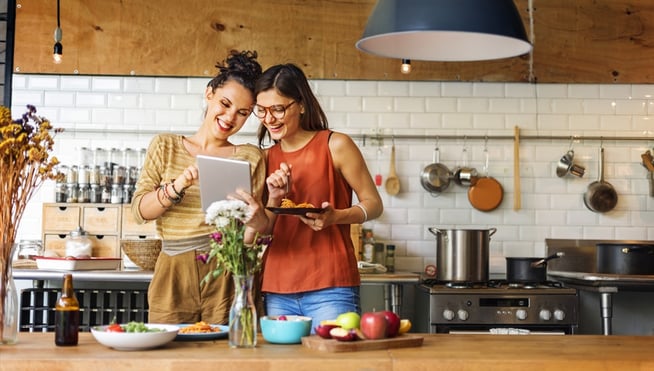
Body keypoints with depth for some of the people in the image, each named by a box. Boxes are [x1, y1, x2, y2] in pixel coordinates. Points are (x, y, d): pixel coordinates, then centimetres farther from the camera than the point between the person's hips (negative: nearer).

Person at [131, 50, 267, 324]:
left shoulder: (250, 158, 8)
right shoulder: (166, 146, 10)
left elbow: (247, 238, 4)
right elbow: (139, 210, 1)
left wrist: (255, 222, -19)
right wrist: (178, 186, -15)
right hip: (173, 279, 0)